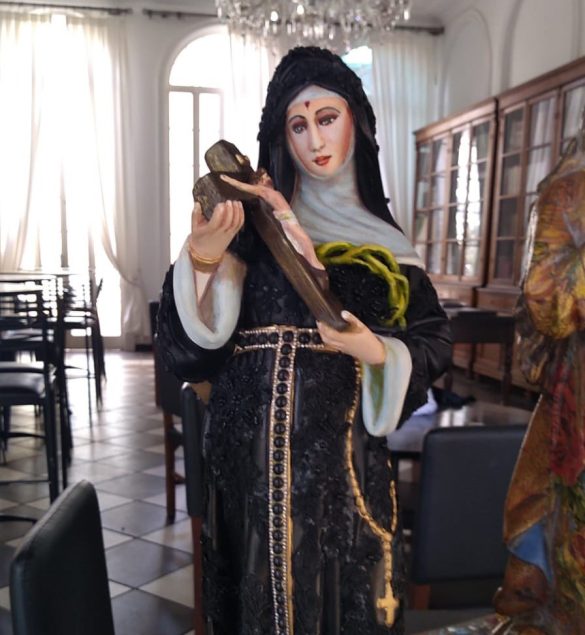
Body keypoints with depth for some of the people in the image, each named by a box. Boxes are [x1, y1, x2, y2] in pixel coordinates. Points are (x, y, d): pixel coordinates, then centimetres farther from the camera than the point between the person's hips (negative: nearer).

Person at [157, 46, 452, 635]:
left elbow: (432, 338, 6)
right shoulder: (256, 215, 0)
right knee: (270, 574, 7)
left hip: (344, 437, 3)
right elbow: (194, 337, -9)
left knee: (348, 580, 9)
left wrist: (375, 349, -13)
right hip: (259, 430, -2)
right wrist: (202, 255, -26)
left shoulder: (377, 233, 9)